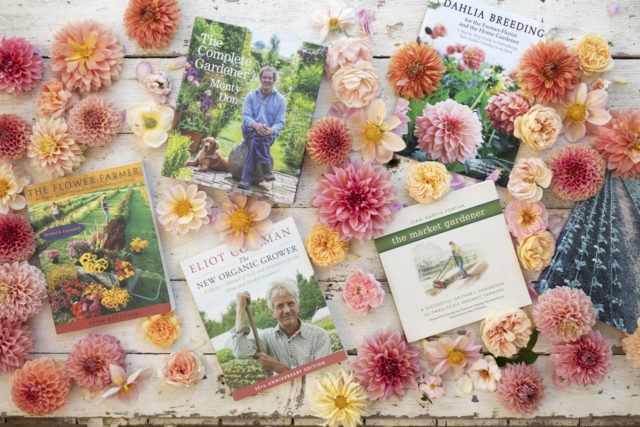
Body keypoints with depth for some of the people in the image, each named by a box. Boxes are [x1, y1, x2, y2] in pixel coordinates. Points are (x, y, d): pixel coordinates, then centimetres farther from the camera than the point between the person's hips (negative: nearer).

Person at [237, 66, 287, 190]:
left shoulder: (280, 100, 8)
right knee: (258, 135, -37)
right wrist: (255, 125, -25)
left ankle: (246, 178, -42)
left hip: (269, 135, -1)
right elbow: (245, 116, -1)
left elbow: (280, 122, -1)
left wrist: (271, 130, -26)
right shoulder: (251, 96, 11)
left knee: (254, 142, -36)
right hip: (249, 131, 1)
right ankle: (266, 167, -42)